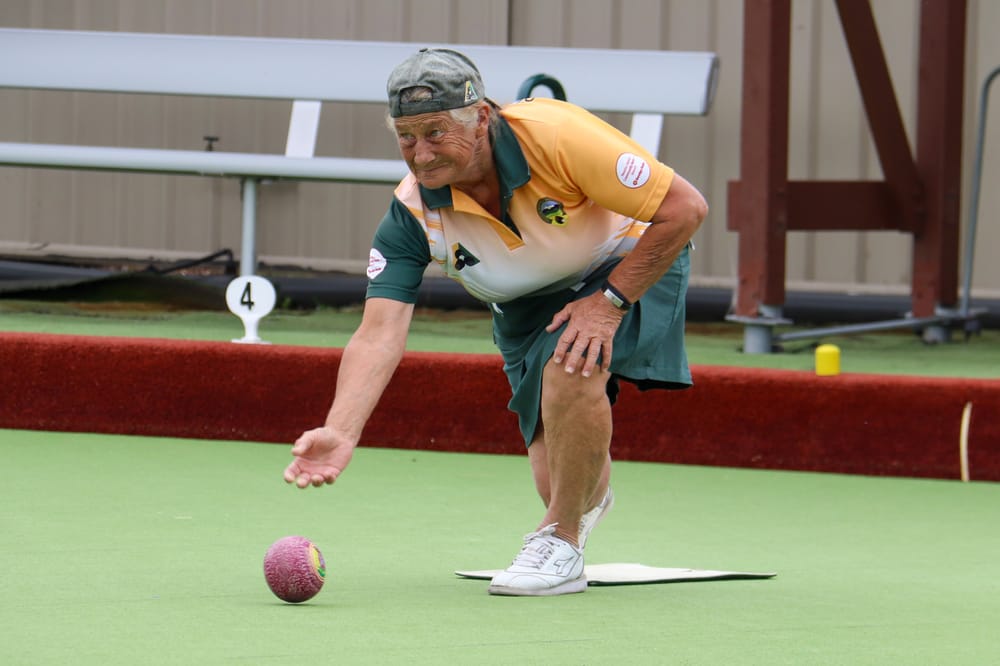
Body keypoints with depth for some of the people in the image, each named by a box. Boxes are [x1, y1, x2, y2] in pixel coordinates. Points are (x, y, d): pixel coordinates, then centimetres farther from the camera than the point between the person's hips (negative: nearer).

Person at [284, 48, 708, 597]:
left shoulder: (557, 135, -34)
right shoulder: (412, 215, -23)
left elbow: (684, 207, -27)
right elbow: (379, 333, -30)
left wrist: (610, 302, -28)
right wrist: (340, 431, -45)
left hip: (630, 267, -4)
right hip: (525, 305, 4)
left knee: (569, 367, -34)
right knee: (563, 484, -1)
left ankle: (560, 542, -13)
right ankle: (592, 494, 40)